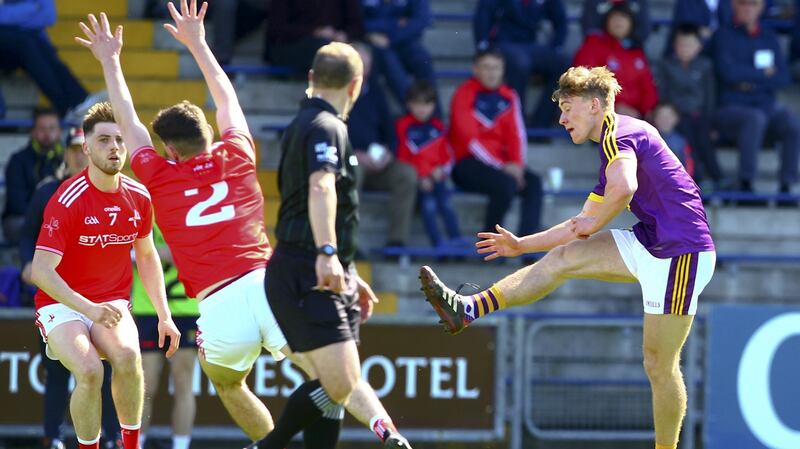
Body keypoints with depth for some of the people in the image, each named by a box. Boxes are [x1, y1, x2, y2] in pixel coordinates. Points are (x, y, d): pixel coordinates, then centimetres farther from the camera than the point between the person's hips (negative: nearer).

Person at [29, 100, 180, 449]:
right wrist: (89, 309, -33)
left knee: (128, 357, -29)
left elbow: (147, 257, 17)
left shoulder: (138, 197, 0)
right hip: (61, 304, -4)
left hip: (112, 304, 4)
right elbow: (40, 270, -22)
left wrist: (164, 315, 12)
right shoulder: (67, 201, -18)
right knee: (89, 371, -31)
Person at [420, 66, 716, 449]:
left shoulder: (618, 132, -9)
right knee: (560, 258, 5)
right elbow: (581, 225, 31)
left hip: (681, 252, -9)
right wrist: (521, 245, 32)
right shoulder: (614, 146, 21)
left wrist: (595, 223, -13)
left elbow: (624, 188, -32)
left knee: (659, 364, -4)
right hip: (650, 245, 9)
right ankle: (468, 310, 3)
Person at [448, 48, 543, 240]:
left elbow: (516, 134, 6)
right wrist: (501, 166, -20)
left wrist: (516, 164, -14)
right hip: (467, 165, -6)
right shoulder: (464, 95, -7)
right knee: (506, 184, -32)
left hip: (500, 162, 6)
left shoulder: (508, 97, 11)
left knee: (533, 183, -20)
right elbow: (470, 139, -14)